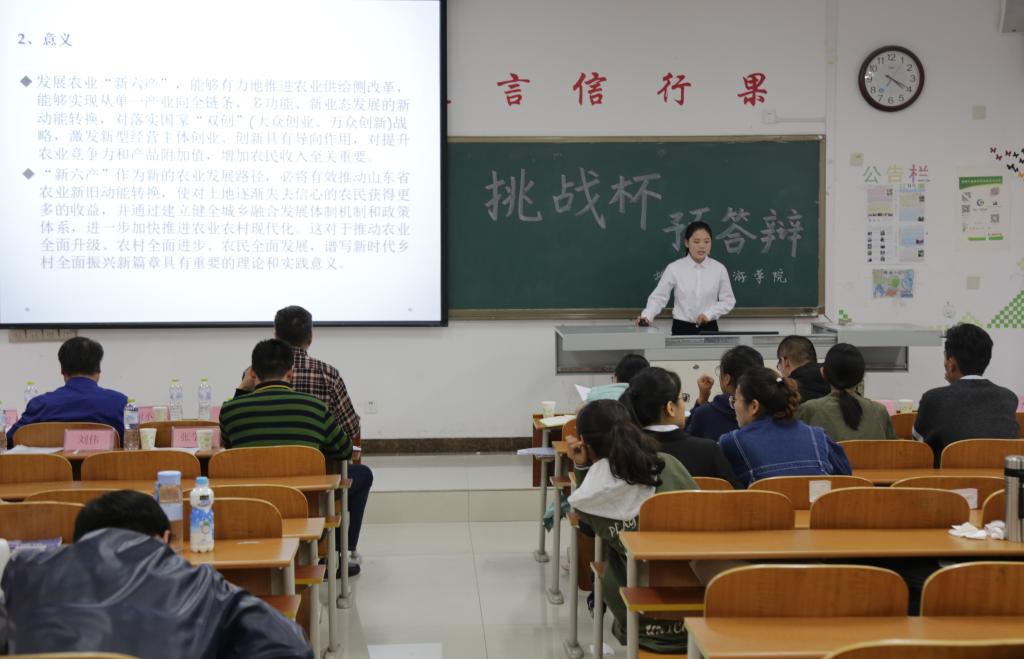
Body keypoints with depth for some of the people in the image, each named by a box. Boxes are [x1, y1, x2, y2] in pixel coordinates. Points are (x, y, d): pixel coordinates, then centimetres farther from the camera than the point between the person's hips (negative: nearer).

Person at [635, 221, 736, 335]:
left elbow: (728, 300, 3)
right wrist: (646, 316, -24)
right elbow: (659, 297, -7)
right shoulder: (674, 268, -6)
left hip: (709, 328, 1)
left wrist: (709, 314, -13)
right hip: (682, 328, -1)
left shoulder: (719, 269, -2)